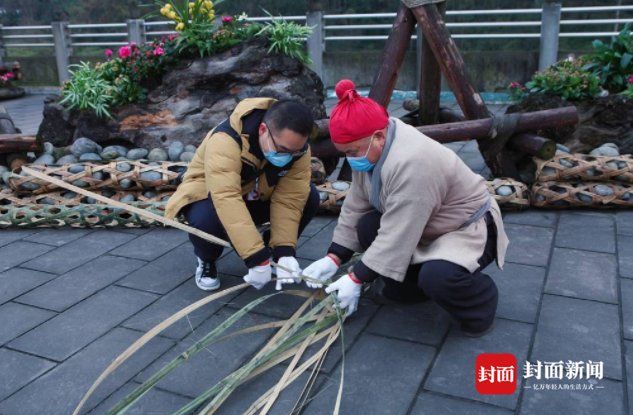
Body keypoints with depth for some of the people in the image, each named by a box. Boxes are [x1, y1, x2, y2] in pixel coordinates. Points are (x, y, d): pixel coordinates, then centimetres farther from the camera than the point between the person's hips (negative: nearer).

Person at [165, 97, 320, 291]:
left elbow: (289, 200, -23)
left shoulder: (298, 148, -21)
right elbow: (227, 200, -47)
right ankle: (207, 260, -3)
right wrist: (257, 259, -51)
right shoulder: (226, 140, -38)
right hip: (211, 196, -4)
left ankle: (271, 252, 5)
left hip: (256, 199, 4)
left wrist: (285, 252, -34)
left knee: (309, 197, -20)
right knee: (206, 220, -39)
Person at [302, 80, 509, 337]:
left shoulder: (411, 163, -36)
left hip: (469, 229, -8)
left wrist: (356, 279, -25)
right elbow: (355, 207, -3)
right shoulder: (370, 149, -7)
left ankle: (479, 299, -2)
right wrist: (334, 258, -8)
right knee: (367, 228, -10)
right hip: (420, 226, 9)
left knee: (436, 277, -35)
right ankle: (412, 283, 8)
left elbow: (397, 237, -33)